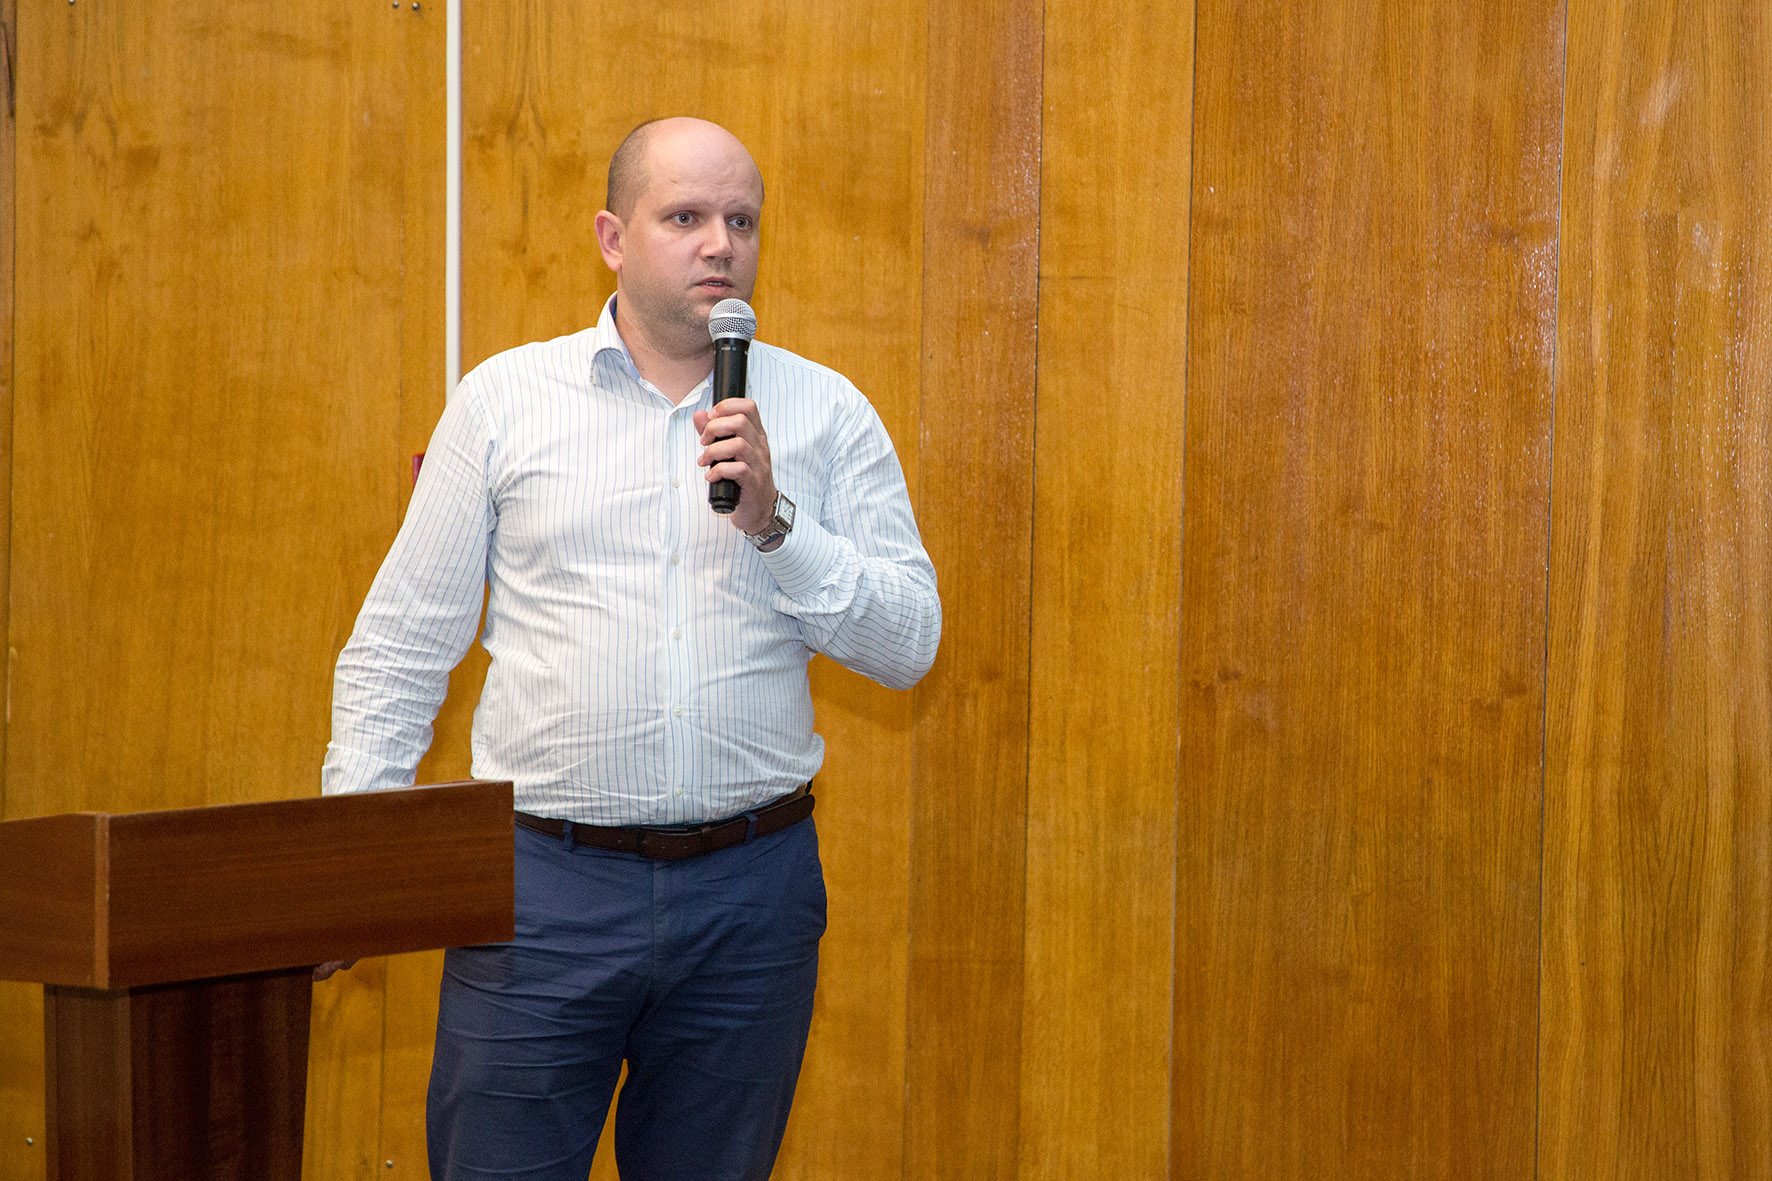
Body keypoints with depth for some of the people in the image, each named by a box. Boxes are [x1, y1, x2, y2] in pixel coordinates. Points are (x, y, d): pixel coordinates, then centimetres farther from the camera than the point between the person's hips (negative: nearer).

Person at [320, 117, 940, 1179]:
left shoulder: (828, 414, 6)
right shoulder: (506, 398, 5)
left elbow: (910, 644, 1)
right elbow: (404, 642, 6)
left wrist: (775, 523, -12)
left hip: (751, 891, 1)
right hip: (543, 884, -1)